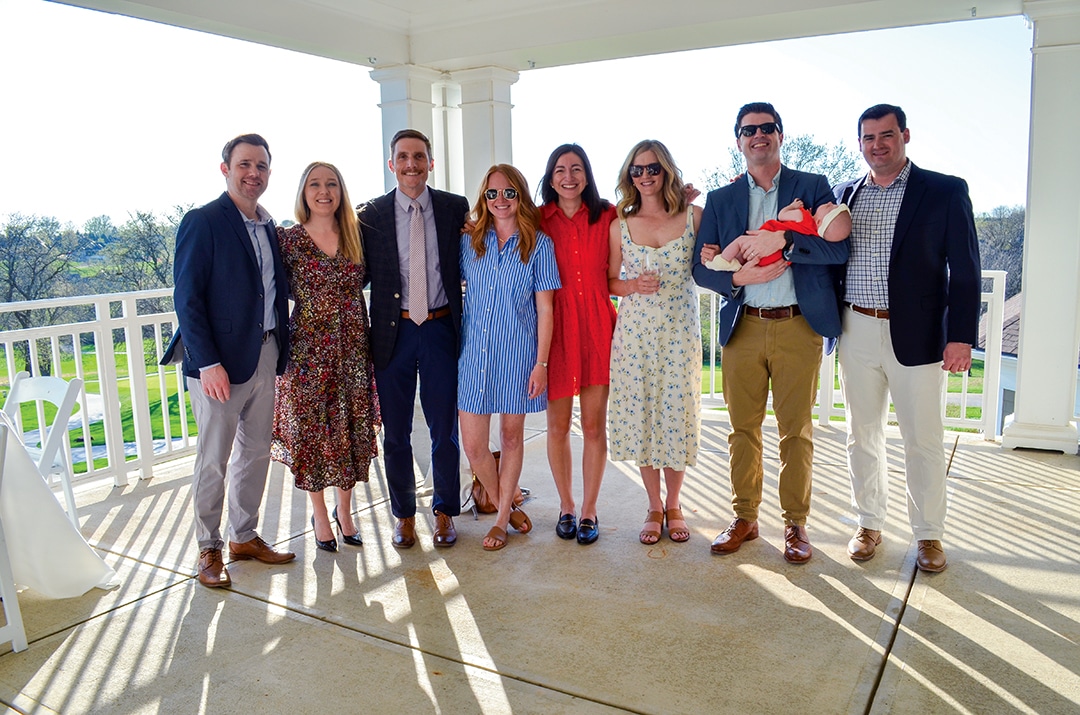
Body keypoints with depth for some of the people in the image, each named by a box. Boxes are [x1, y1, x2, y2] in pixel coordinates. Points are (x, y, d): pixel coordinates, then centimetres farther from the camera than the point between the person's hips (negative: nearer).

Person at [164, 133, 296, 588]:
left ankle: (245, 536, 29)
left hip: (265, 357, 7)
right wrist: (207, 362, -19)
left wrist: (280, 350, 7)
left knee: (256, 452, 14)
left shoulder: (269, 227, 12)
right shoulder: (202, 222, -9)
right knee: (213, 459, 4)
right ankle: (209, 549, 19)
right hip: (220, 363, -7)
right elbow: (187, 298, -13)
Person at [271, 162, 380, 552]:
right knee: (311, 431, 6)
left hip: (353, 349, 2)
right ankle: (320, 514, 25)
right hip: (308, 349, -2)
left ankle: (344, 510, 27)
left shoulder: (356, 236, 4)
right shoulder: (288, 238, -3)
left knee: (351, 430, 9)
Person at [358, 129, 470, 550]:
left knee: (444, 428, 8)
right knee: (396, 432, 10)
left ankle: (445, 513, 26)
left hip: (441, 329, 0)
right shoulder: (371, 214, 3)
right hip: (393, 331, 1)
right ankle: (403, 515, 27)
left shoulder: (455, 208, 3)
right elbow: (363, 274, 5)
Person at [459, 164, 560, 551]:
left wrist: (541, 363, -7)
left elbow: (544, 307, -3)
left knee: (511, 436, 10)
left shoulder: (538, 244, -2)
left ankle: (502, 519, 26)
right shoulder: (468, 242, 6)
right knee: (472, 444, 2)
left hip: (517, 353, -2)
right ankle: (508, 505, 27)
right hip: (474, 353, 2)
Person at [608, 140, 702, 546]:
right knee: (639, 416, 4)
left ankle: (674, 504, 23)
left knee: (676, 415, 2)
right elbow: (610, 282, 9)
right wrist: (633, 285, -9)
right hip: (634, 330, 1)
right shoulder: (620, 225, 5)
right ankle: (654, 506, 22)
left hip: (680, 332, -1)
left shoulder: (693, 216, 3)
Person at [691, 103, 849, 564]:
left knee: (796, 430, 4)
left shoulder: (813, 187, 6)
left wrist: (781, 241, -19)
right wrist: (739, 276, -12)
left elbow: (839, 248, -7)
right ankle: (744, 517, 22)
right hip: (742, 327, 2)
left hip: (798, 327, -2)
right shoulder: (720, 199, 12)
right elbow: (701, 268, 7)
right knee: (743, 428, 8)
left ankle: (795, 523, 18)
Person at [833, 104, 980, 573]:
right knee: (862, 435, 11)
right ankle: (869, 524, 26)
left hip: (917, 336, -3)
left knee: (923, 441, 5)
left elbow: (965, 270, -3)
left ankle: (929, 534, 21)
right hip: (856, 335, 3)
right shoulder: (845, 195, 10)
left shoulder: (945, 191, 0)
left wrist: (961, 336, -10)